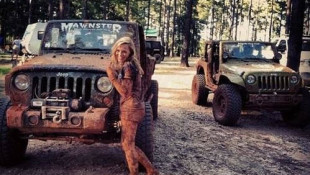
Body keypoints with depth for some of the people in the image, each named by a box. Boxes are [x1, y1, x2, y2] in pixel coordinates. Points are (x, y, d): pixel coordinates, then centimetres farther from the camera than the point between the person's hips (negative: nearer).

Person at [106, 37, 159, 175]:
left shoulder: (128, 67, -15)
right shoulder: (128, 66, 15)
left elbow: (125, 92, -20)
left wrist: (112, 77, -20)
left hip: (130, 109, -10)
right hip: (131, 108, 10)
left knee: (127, 145, -2)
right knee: (128, 144, 16)